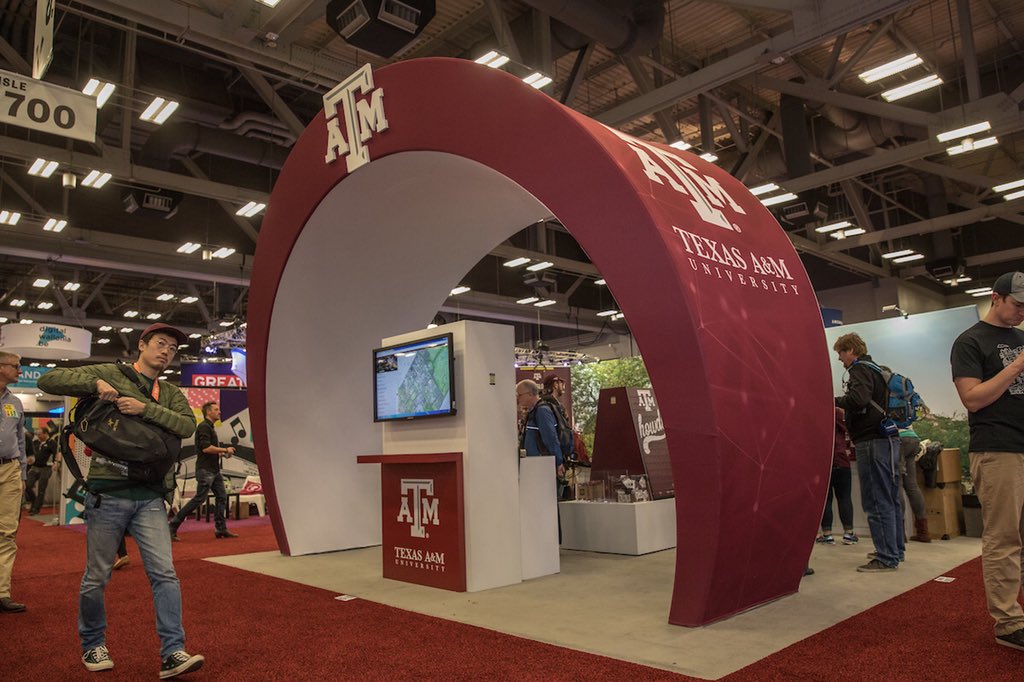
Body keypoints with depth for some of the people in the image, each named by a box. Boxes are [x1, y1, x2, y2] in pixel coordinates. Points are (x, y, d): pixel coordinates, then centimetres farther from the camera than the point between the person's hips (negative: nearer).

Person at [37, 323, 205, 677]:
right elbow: (49, 380, 1)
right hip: (108, 493, -2)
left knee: (164, 573, -5)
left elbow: (187, 425, -5)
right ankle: (93, 646, 31)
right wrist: (95, 383, -14)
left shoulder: (171, 394, 14)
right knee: (97, 577, 9)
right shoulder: (111, 374, 5)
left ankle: (173, 653, -3)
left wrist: (146, 408, -16)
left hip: (150, 498, 3)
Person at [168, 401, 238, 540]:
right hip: (205, 470, -10)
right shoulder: (204, 427, -12)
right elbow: (206, 448, -22)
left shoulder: (210, 427, 19)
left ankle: (221, 529, 8)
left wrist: (221, 453, 12)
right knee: (199, 498, -8)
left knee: (222, 497, 6)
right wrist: (225, 450, -14)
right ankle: (173, 525, 2)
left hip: (214, 470, 10)